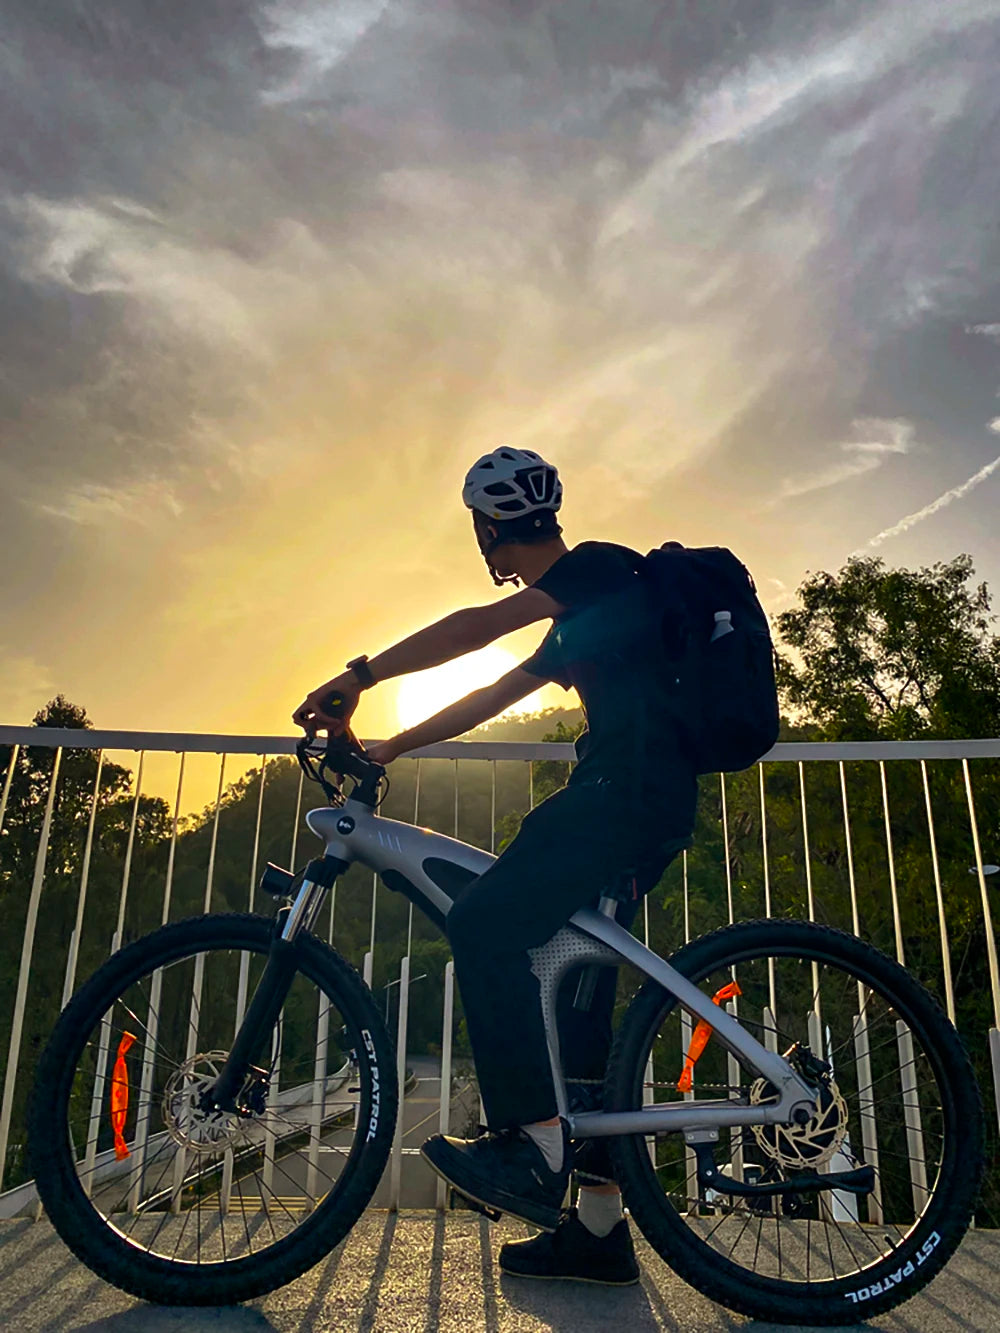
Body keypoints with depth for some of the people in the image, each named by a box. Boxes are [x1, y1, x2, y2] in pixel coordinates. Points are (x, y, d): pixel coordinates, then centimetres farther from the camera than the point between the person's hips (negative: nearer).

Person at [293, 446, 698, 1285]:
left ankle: (536, 1147, -13)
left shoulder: (597, 567, -3)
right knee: (577, 988, 8)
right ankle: (599, 1224, 15)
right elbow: (492, 697, 23)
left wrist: (358, 676, -16)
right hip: (642, 806, 10)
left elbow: (479, 626, -17)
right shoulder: (580, 620, 26)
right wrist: (387, 748, 20)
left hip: (633, 789, -10)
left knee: (486, 925, -18)